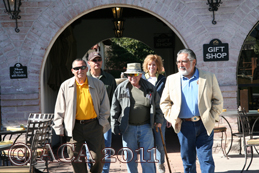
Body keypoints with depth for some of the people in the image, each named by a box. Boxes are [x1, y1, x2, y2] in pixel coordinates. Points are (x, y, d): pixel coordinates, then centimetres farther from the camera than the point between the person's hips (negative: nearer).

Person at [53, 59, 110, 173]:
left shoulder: (98, 84, 3)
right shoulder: (65, 86, 3)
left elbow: (105, 108, 9)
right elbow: (59, 110, 7)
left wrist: (102, 124, 2)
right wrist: (59, 128, 3)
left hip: (93, 125, -1)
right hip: (75, 126, 1)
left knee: (97, 157, 0)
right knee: (74, 157, 4)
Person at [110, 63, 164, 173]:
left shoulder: (149, 88, 2)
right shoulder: (121, 88, 0)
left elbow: (157, 105, 13)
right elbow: (115, 109, 4)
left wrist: (158, 120, 7)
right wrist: (115, 126, 1)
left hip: (145, 127, 0)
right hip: (128, 128, 0)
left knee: (147, 157, 2)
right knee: (130, 158, 9)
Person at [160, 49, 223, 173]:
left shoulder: (209, 78, 3)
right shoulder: (171, 79, 8)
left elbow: (218, 100, 7)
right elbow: (164, 102, 13)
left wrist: (212, 117, -3)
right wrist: (173, 118, 1)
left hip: (204, 125, -2)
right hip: (184, 126, 2)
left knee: (206, 160, -3)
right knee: (187, 161, 9)